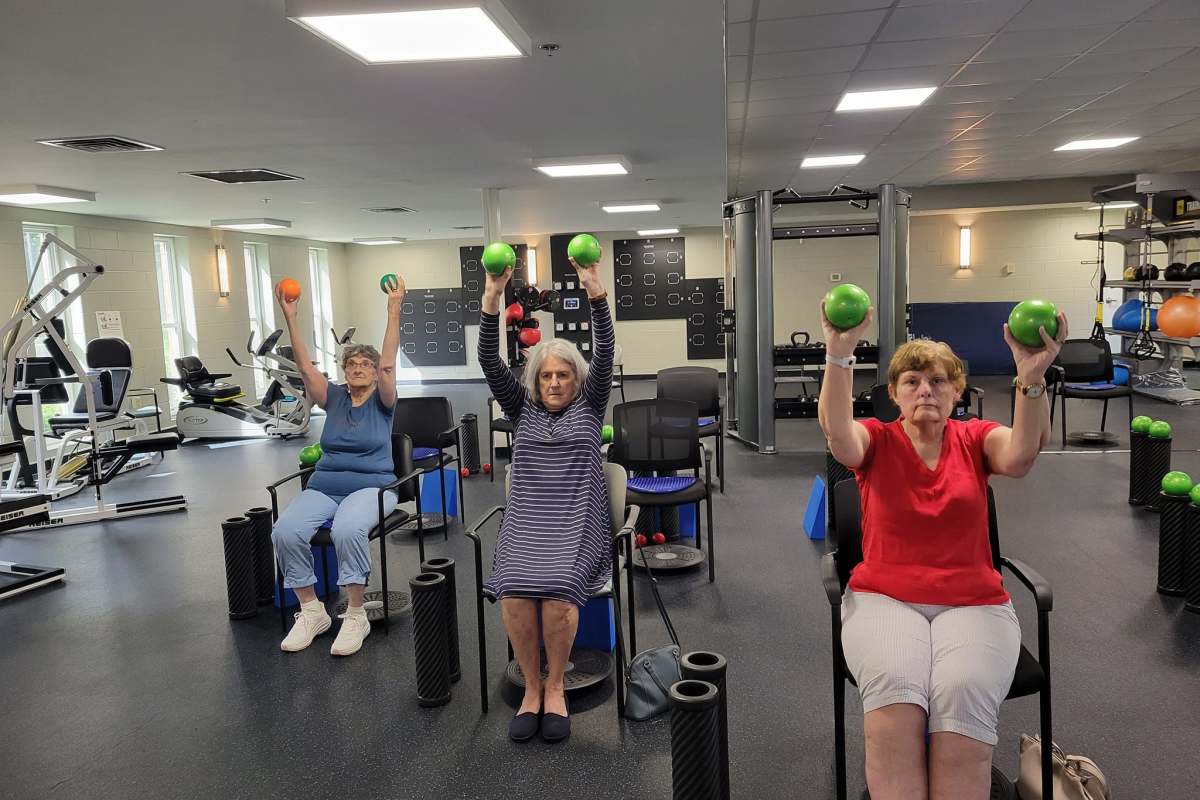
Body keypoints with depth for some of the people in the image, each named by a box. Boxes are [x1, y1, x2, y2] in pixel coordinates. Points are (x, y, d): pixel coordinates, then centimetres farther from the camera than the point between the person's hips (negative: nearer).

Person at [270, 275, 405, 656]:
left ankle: (356, 615, -22)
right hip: (324, 485, 4)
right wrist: (290, 318, -9)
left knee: (347, 530, -38)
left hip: (371, 485, -4)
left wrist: (394, 312, -21)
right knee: (285, 531, -26)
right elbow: (306, 367, 0)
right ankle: (311, 611, -10)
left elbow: (389, 364, -13)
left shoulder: (381, 402, 4)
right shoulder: (334, 397, 13)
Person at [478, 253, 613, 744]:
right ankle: (531, 687, -6)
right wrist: (492, 298, -13)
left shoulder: (589, 406, 9)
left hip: (578, 525, -1)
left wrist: (596, 292, -18)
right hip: (527, 524, 2)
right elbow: (489, 363, -1)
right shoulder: (522, 409, 13)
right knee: (515, 593, -29)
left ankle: (555, 687, -6)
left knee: (558, 592, -30)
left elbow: (605, 356, -6)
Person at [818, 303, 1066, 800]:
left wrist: (1032, 378, -32)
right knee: (893, 686, -33)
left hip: (973, 602, 1)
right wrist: (839, 354, -35)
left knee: (964, 692, -30)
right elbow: (836, 431, -19)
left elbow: (1022, 454, -15)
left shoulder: (976, 438, 9)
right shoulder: (876, 441, 5)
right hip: (883, 598, -1)